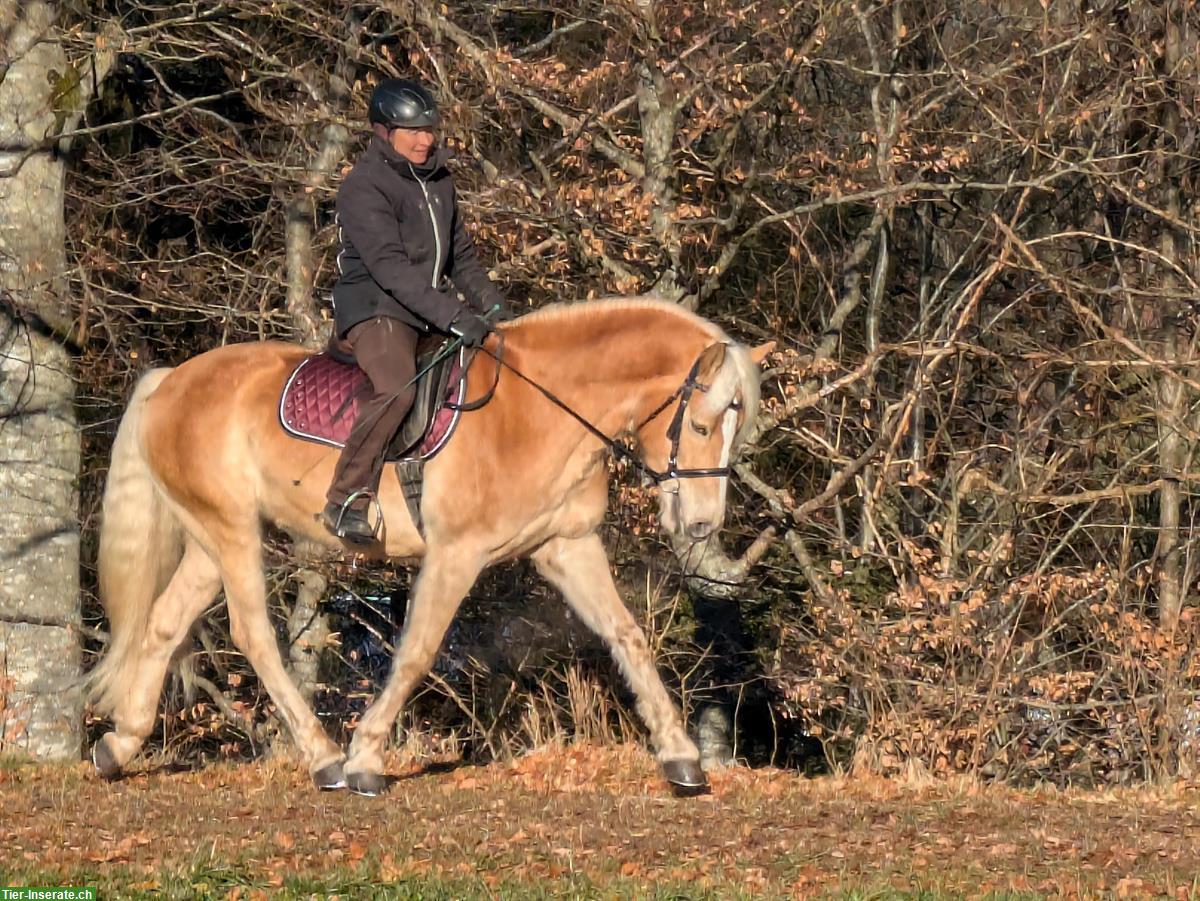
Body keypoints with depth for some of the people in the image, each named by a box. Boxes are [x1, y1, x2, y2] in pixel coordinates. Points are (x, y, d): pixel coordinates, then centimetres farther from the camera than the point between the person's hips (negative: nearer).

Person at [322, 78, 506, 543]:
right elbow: (391, 268, -23)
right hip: (375, 309, -9)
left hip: (431, 312, 9)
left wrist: (491, 304, 7)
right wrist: (453, 316, -31)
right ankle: (346, 501, -29)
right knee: (397, 388, -34)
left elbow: (461, 256, 23)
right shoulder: (364, 187, -13)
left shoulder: (437, 179, 14)